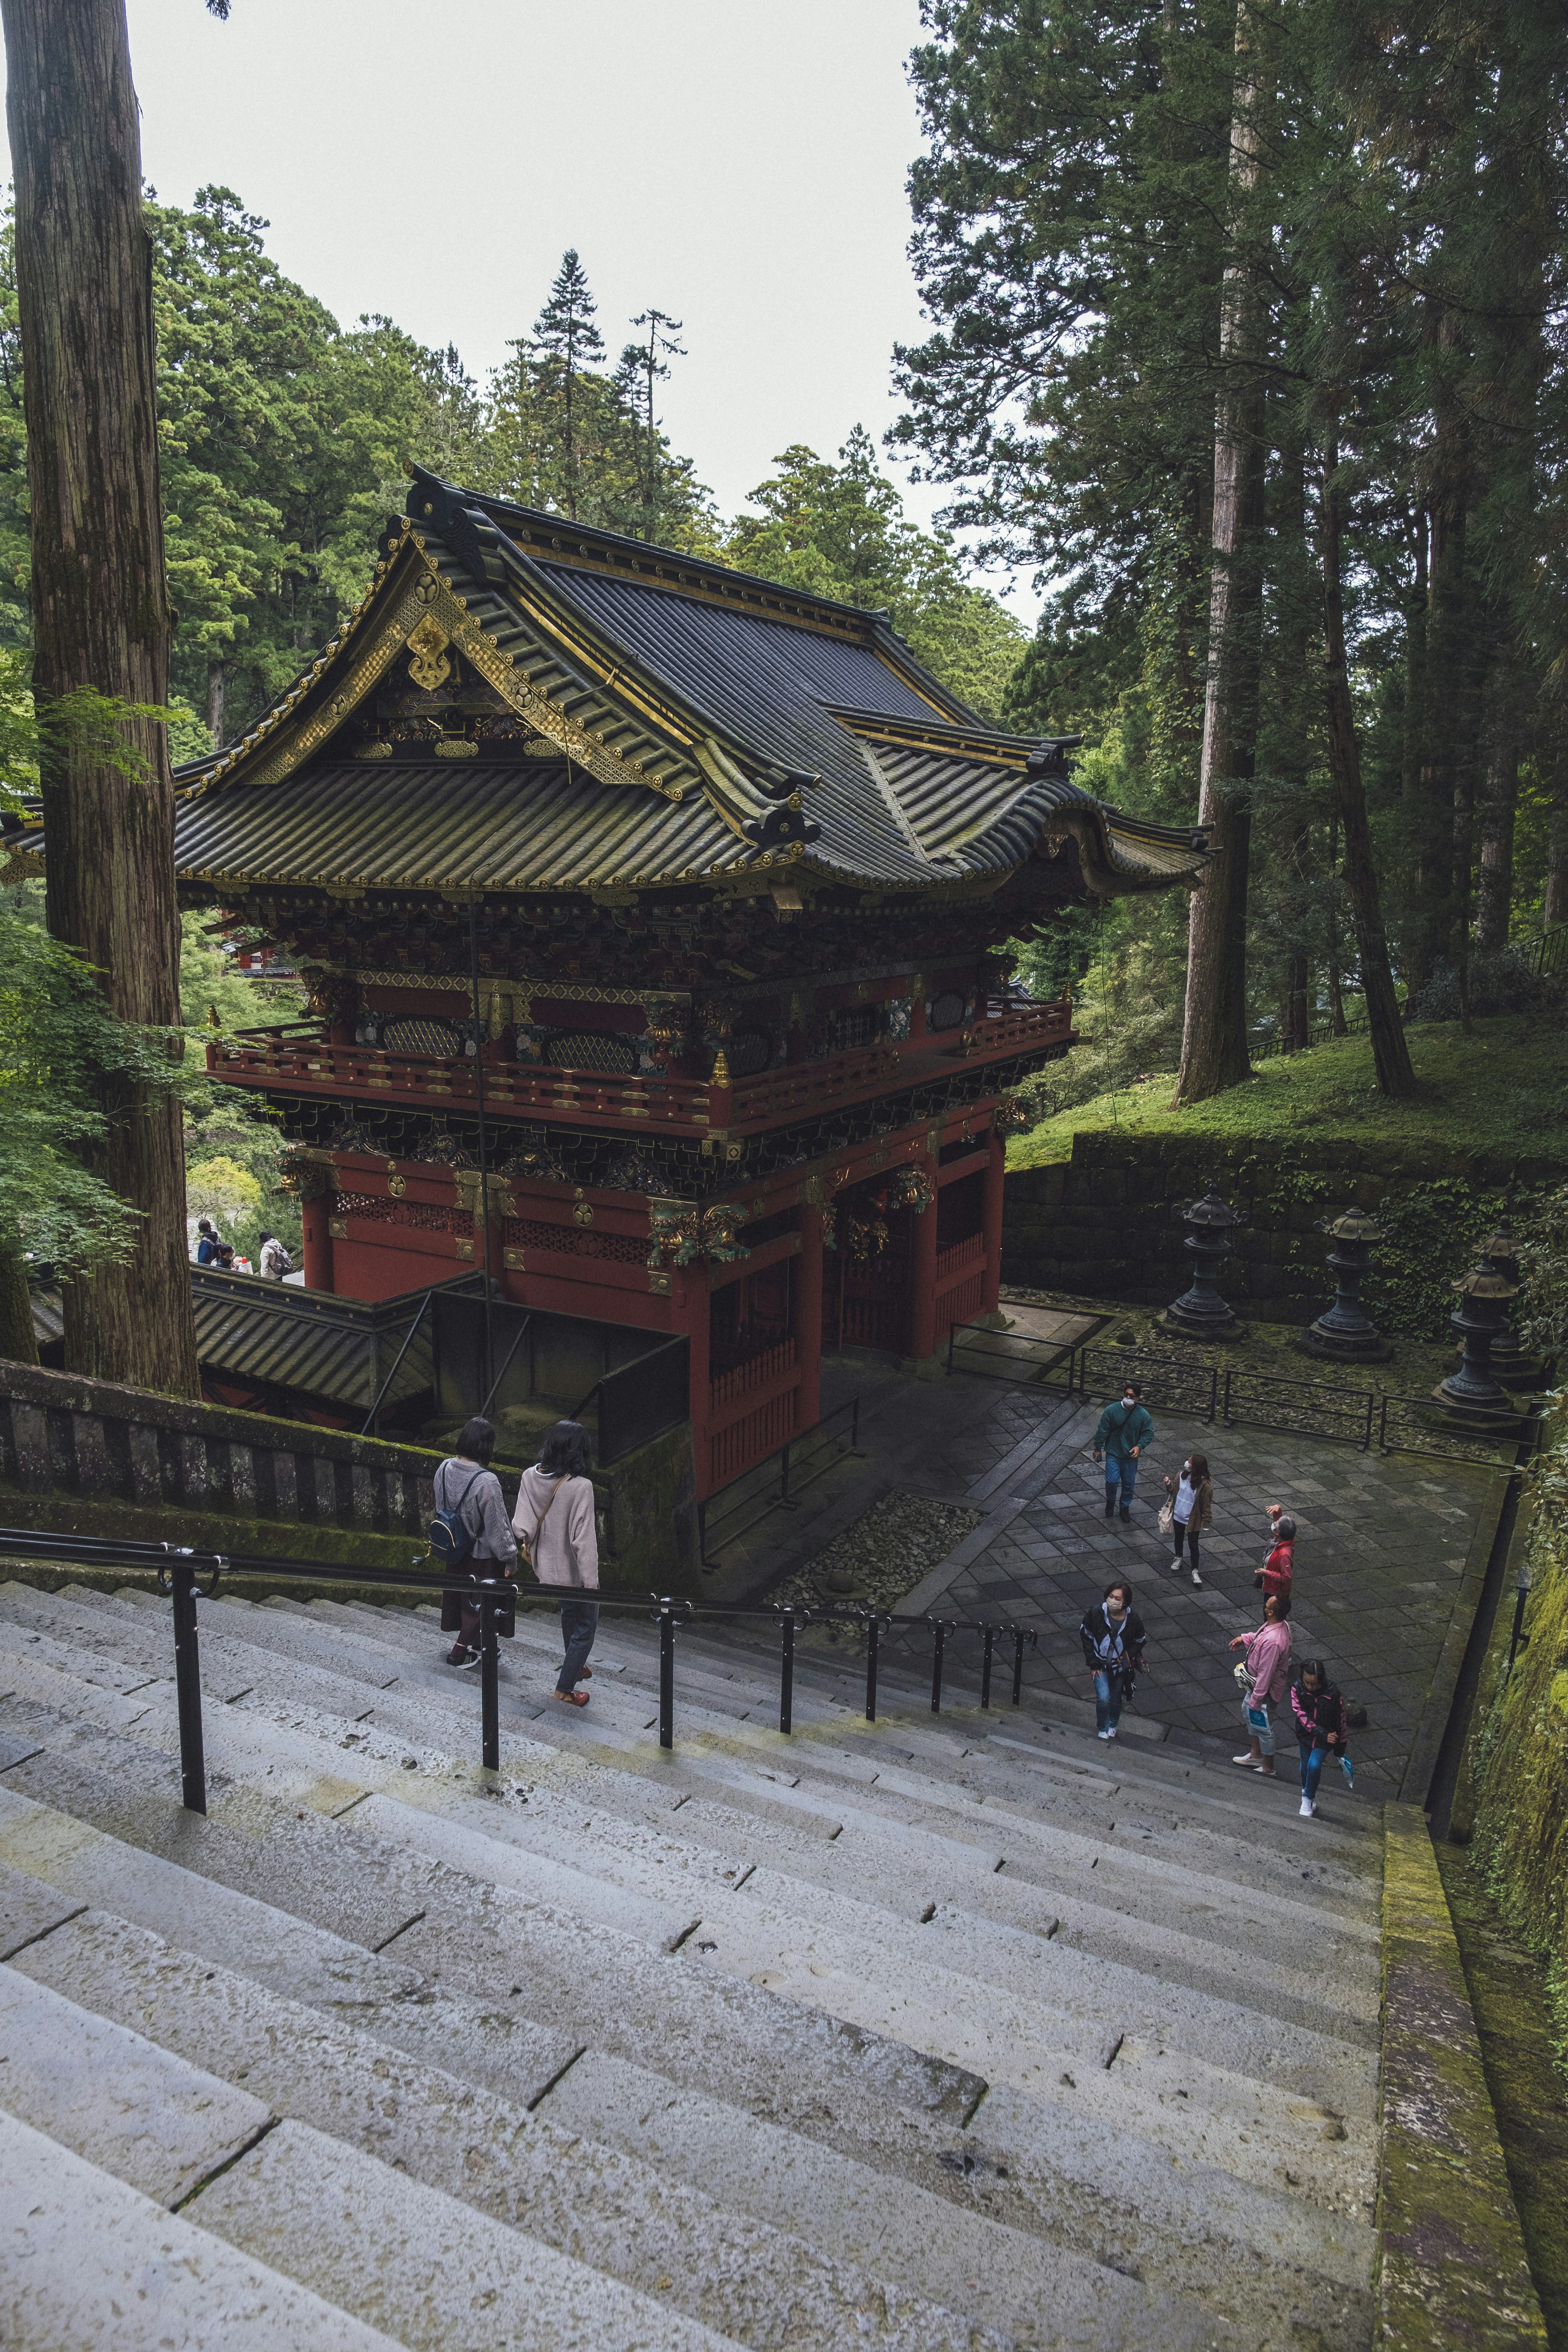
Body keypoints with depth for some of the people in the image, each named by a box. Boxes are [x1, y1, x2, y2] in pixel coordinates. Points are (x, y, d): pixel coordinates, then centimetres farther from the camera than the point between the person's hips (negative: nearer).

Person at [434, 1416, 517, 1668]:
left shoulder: (445, 1469, -11)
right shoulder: (486, 1482, -32)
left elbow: (441, 1509, 5)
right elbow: (498, 1526, -23)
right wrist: (510, 1559, -9)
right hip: (482, 1555, -7)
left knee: (457, 1594, 24)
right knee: (477, 1602, 15)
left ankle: (468, 1642, 43)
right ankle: (460, 1651, 27)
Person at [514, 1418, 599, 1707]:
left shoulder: (530, 1477, -12)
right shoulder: (580, 1486, -28)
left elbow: (521, 1524, -7)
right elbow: (583, 1539, -25)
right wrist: (592, 1583, -18)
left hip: (546, 1565, 6)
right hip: (573, 1570, -6)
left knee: (569, 1612, 30)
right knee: (586, 1626, 14)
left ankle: (576, 1666, 49)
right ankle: (565, 1688, 21)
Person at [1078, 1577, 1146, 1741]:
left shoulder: (1133, 1620, -18)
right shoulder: (1096, 1614, -21)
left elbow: (1139, 1642, 2)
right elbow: (1085, 1636, -6)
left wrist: (1127, 1657, -13)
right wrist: (1093, 1663, -7)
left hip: (1120, 1665, 1)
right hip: (1101, 1664, -1)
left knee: (1116, 1700, 15)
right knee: (1103, 1698, -14)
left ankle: (1113, 1726, 44)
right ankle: (1102, 1730, 10)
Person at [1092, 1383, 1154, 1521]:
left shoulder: (1143, 1415, -10)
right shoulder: (1111, 1410, -13)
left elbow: (1149, 1433, -1)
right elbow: (1103, 1431, -4)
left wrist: (1139, 1446, -17)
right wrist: (1098, 1449, 1)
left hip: (1131, 1456, 2)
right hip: (1113, 1454, -1)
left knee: (1129, 1484, 12)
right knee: (1112, 1481, -6)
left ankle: (1125, 1507, 34)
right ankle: (1110, 1502, 24)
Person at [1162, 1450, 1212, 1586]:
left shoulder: (1205, 1485, -24)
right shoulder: (1182, 1475, -7)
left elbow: (1207, 1506, -17)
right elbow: (1174, 1491, 7)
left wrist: (1206, 1522, -15)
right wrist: (1169, 1484, -13)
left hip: (1193, 1520, -5)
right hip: (1178, 1516, 5)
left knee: (1193, 1544, 4)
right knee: (1178, 1538, 25)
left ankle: (1195, 1571, 17)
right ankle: (1178, 1558, 50)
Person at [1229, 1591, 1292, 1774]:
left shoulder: (1272, 1642, -40)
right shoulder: (1280, 1625, -11)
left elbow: (1265, 1675, -30)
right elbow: (1259, 1637, 13)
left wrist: (1256, 1699, -21)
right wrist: (1244, 1639, 0)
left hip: (1267, 1690, -10)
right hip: (1257, 1682, 10)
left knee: (1263, 1728, 12)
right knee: (1248, 1711, 29)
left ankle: (1268, 1769, 35)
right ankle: (1256, 1755, 48)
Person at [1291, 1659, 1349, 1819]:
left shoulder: (1332, 1694, -25)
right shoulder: (1298, 1689, -22)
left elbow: (1340, 1720, -13)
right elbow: (1301, 1715, -25)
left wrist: (1340, 1749, -4)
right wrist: (1323, 1734, -33)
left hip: (1326, 1738, -3)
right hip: (1305, 1734, 3)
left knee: (1314, 1765, -17)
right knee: (1306, 1765, 18)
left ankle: (1308, 1798, 7)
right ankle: (1307, 1792, 47)